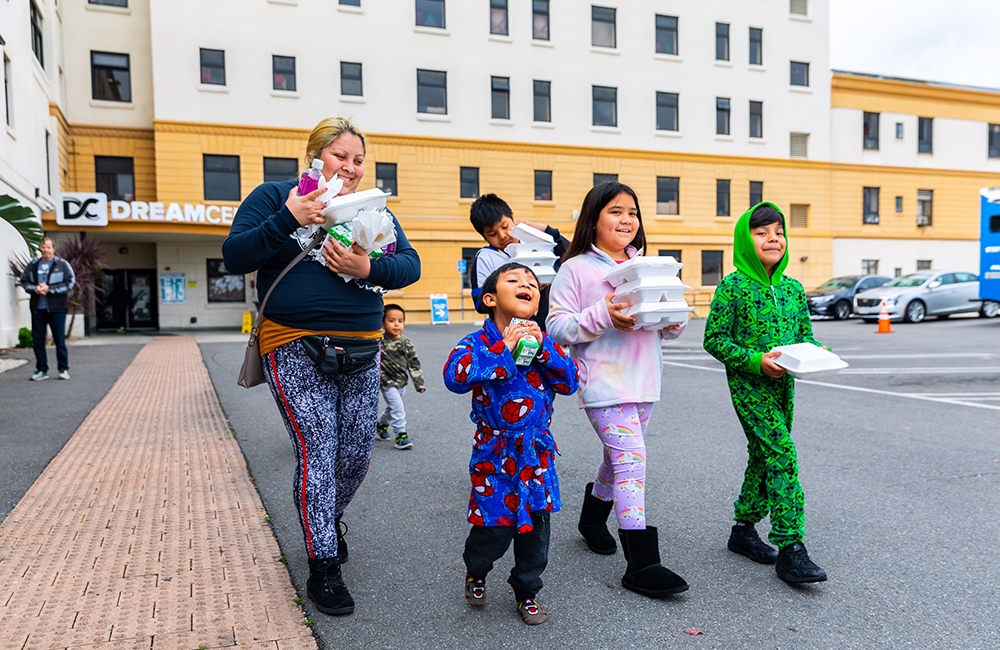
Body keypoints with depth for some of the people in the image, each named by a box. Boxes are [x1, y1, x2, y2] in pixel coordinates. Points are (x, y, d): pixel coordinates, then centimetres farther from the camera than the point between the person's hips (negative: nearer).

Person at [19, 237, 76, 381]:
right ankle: (41, 370, 14)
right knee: (38, 340, 6)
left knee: (60, 339, 1)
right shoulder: (32, 265, 10)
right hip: (37, 308, 4)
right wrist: (34, 288, -10)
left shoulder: (62, 264, 0)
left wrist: (49, 289, -13)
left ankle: (64, 369, 10)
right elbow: (24, 281, 10)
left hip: (56, 308, -3)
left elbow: (70, 283, -6)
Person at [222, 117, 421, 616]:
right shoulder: (274, 196, 3)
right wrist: (289, 218, -19)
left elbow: (410, 264, 3)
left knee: (357, 453, 10)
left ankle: (329, 519, 40)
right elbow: (235, 257, -8)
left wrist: (369, 269, -17)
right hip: (296, 349, -4)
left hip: (361, 350, 5)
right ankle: (323, 566, 8)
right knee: (317, 452, -8)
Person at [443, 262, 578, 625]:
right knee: (494, 527, 2)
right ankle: (476, 573, 36)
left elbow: (570, 382, -4)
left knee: (535, 525, 11)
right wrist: (503, 348, -28)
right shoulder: (478, 343, -8)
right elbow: (454, 377, -27)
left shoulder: (543, 343, 5)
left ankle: (527, 592, 33)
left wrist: (543, 347, -17)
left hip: (536, 452, 4)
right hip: (495, 453, -4)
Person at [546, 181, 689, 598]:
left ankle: (593, 519, 44)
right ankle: (642, 565, -5)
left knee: (620, 457, 19)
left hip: (644, 381, 7)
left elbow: (670, 326, 17)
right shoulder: (576, 269, -4)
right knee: (631, 459, -12)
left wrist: (674, 321, -7)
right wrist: (602, 315, -23)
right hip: (603, 382, -6)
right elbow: (558, 327, -9)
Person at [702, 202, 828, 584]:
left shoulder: (793, 288, 9)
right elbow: (714, 340, -10)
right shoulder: (733, 287, -9)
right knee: (782, 453, -15)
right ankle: (790, 548, -12)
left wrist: (818, 353, -6)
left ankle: (744, 529, 29)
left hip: (783, 383, 7)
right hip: (748, 383, -7)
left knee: (764, 456, 13)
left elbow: (805, 335, 16)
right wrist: (755, 360, -20)